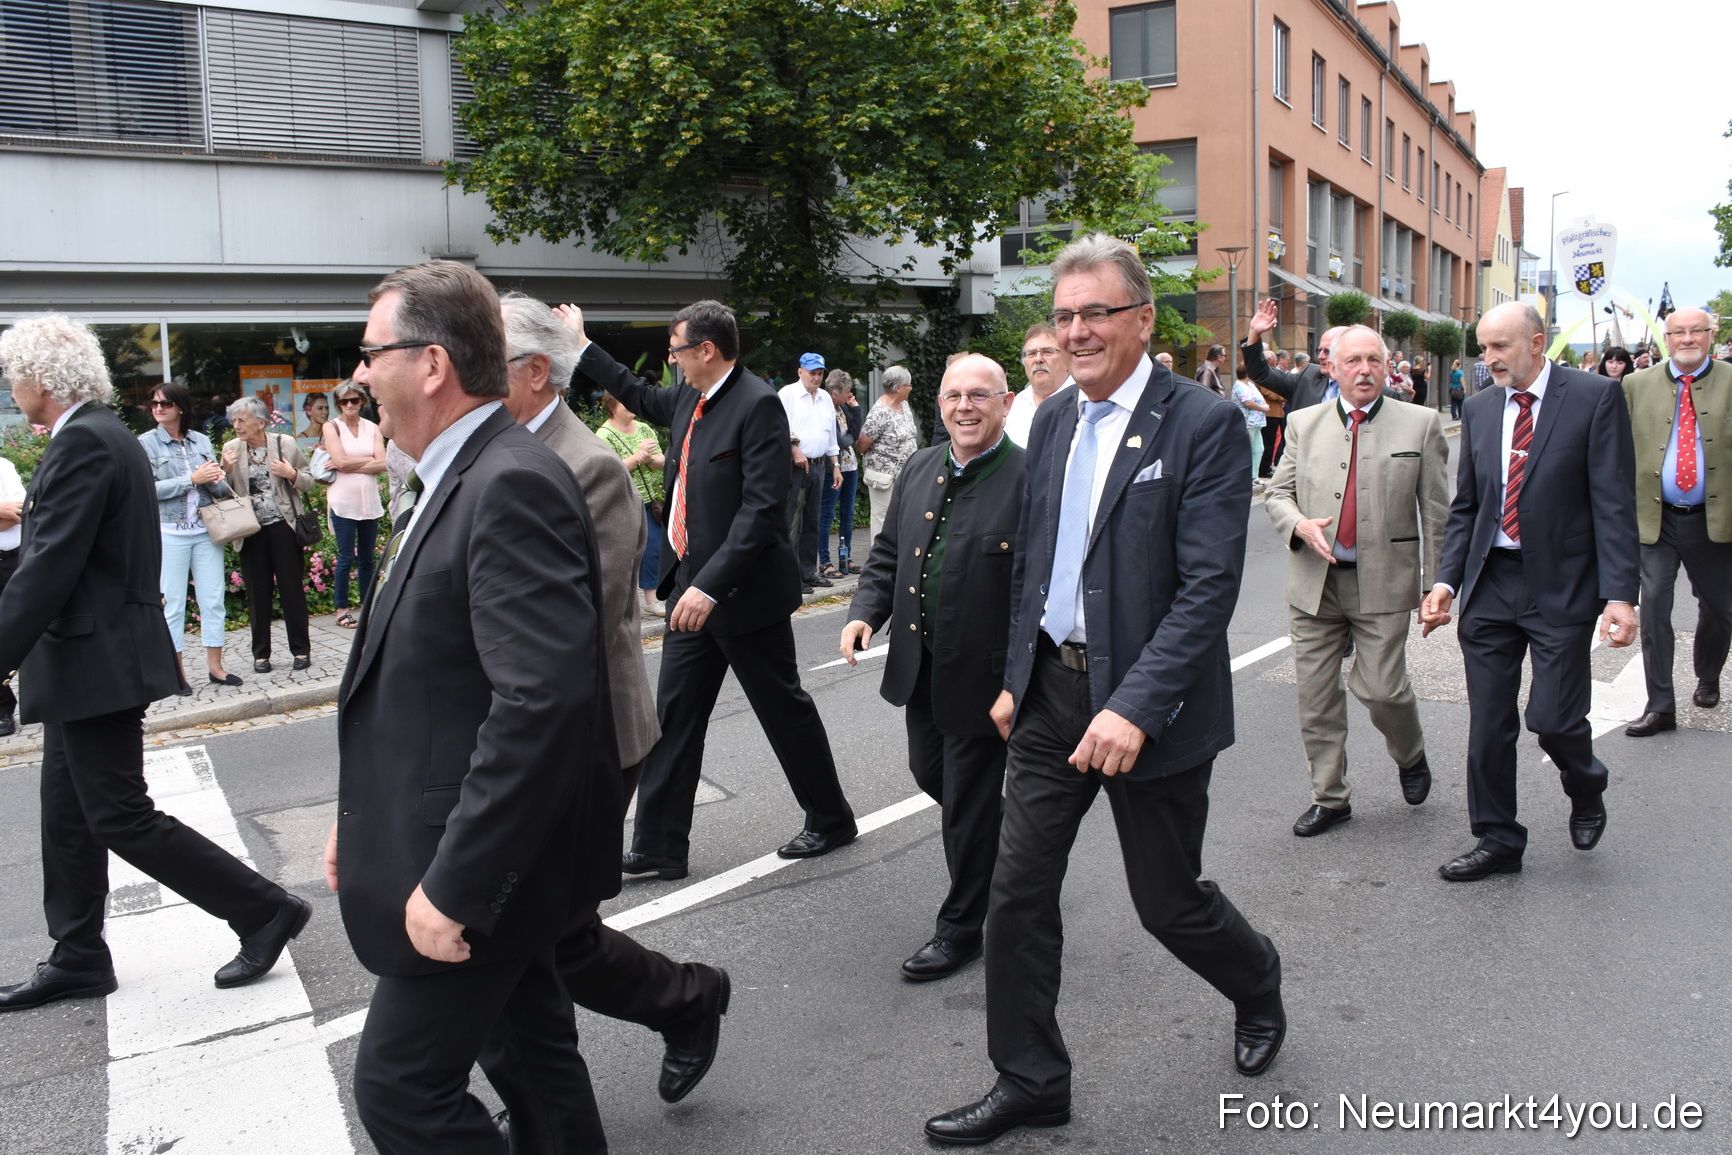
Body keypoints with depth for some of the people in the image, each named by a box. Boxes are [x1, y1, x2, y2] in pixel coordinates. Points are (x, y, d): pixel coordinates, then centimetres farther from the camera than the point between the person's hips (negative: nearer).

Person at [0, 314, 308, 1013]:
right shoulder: (109, 435, 13)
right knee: (68, 817, 15)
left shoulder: (82, 443, -18)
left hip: (97, 662, -10)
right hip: (88, 664, 10)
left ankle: (264, 911, 4)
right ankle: (78, 961, 26)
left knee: (120, 816, -3)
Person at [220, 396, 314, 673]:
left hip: (283, 526, -2)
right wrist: (226, 470, -10)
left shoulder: (286, 443, -1)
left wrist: (292, 475, -15)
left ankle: (301, 650, 12)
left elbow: (308, 482, 5)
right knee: (257, 593, 6)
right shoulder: (231, 449, 3)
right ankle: (261, 654, 16)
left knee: (291, 588, 2)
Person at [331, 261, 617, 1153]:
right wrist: (363, 814, 15)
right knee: (527, 1055, 20)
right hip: (493, 853, 10)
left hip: (481, 863, -10)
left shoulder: (511, 485, -23)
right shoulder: (454, 479, 10)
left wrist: (453, 884, -27)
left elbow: (544, 698, -31)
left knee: (402, 1083, 0)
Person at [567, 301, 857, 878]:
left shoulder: (757, 404, -18)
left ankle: (831, 819, 27)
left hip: (742, 588, -8)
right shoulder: (690, 401, 8)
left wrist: (711, 584, -29)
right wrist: (582, 346, 31)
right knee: (674, 715, 8)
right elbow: (639, 397, 31)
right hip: (692, 583, 8)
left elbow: (763, 506, -25)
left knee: (783, 708, 7)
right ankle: (659, 846, 14)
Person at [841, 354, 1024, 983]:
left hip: (982, 673, -7)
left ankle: (960, 928, 25)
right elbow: (887, 554, 14)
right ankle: (1008, 840, 50)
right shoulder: (922, 468, 5)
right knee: (930, 773, 23)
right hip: (919, 666, 7)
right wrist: (865, 611, -4)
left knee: (967, 803, 6)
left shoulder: (1029, 480, -17)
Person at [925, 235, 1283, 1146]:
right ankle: (1029, 1081, 23)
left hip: (1148, 703, -5)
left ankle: (1257, 986, 43)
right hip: (1051, 691, 6)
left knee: (1168, 900, 10)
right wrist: (1016, 678, 12)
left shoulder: (1203, 424, -13)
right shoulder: (1053, 419, 8)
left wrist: (1135, 707, -25)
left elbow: (1210, 584, -19)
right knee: (1017, 890, 6)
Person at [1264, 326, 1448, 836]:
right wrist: (1299, 525, -12)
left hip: (1383, 583, -3)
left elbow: (1435, 512, 3)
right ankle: (1329, 797, 21)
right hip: (1314, 583, 3)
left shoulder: (1420, 424, 2)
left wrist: (1436, 582, -1)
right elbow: (1278, 493, 10)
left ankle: (1411, 756, 27)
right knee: (1316, 698, 6)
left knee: (1381, 690, -6)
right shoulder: (1304, 423, 8)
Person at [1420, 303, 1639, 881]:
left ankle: (1586, 791, 30)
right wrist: (1446, 580, 1)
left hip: (1560, 586, -4)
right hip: (1490, 584, 5)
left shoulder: (1596, 397, -6)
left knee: (1554, 718, -5)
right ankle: (1498, 842, 22)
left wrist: (1620, 594, -16)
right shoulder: (1479, 408, 9)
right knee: (1488, 724, 7)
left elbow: (1614, 502, -9)